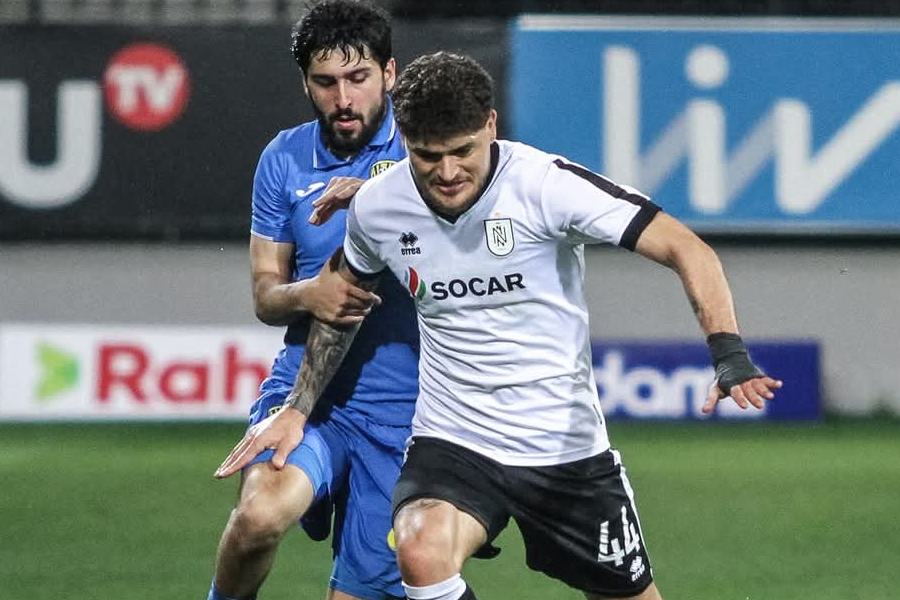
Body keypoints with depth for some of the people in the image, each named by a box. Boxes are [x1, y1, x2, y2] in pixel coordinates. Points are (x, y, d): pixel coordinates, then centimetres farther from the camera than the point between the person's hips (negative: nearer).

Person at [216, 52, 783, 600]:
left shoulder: (545, 183, -18)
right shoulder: (376, 206, -5)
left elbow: (687, 249, -20)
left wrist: (730, 354, -34)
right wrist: (297, 410, 18)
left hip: (566, 446, -1)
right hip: (450, 441, 1)